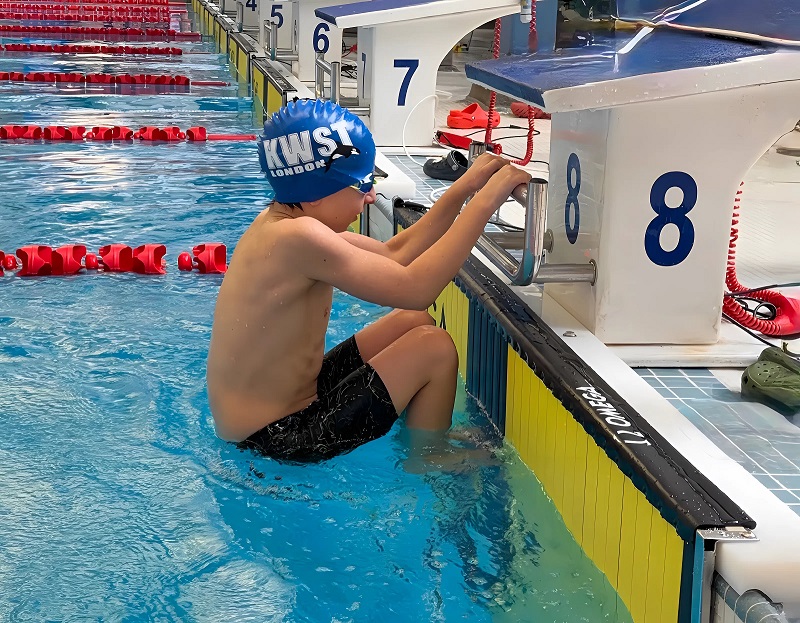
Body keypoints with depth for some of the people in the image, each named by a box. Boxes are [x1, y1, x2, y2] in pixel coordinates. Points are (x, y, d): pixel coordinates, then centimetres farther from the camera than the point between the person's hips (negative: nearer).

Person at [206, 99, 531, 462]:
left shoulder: (281, 223, 3)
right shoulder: (297, 238, -28)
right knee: (434, 349, -9)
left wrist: (464, 188, 2)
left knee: (413, 324, 15)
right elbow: (414, 288, -29)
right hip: (273, 441, -10)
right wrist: (485, 201, -23)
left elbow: (394, 256, 9)